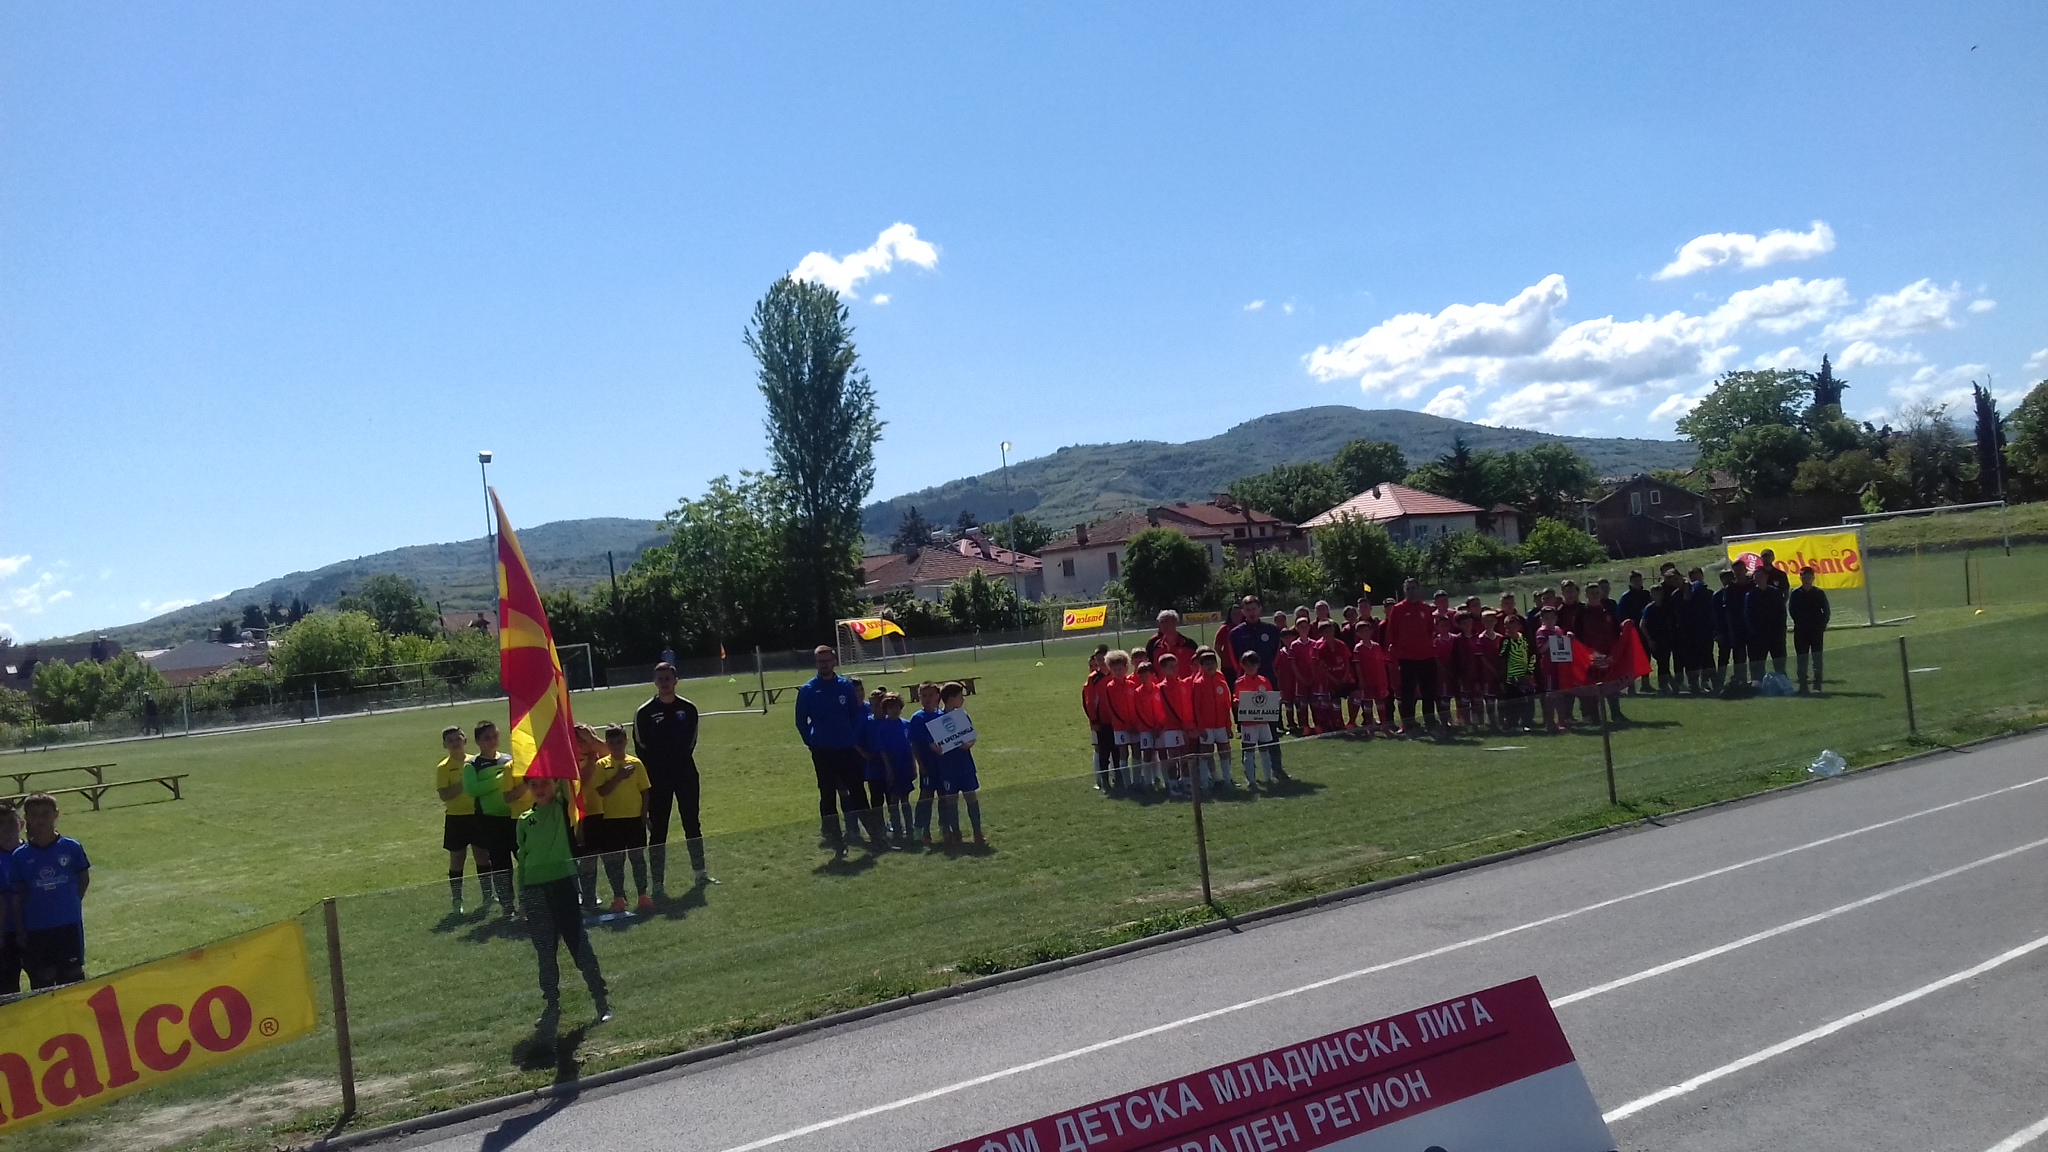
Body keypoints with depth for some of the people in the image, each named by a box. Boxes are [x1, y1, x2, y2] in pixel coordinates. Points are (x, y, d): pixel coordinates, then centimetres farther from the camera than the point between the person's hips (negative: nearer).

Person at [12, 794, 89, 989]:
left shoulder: (72, 848, -5)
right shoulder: (20, 856, -3)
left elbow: (84, 880, 9)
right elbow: (18, 895, 2)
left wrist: (70, 903, 3)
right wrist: (20, 930, 2)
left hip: (69, 925, 0)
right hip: (36, 929, 1)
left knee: (73, 977, 8)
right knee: (42, 981, 8)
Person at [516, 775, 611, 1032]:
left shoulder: (562, 807, 2)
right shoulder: (525, 820, 10)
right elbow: (522, 860, 14)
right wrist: (521, 897, 12)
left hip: (563, 883, -3)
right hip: (534, 889, 3)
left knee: (580, 945, 0)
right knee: (545, 953, 9)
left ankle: (601, 1001, 10)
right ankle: (551, 1007, 21)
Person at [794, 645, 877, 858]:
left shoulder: (846, 686, 2)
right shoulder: (807, 690, -2)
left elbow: (857, 714, 7)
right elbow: (801, 722, 4)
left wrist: (853, 737, -2)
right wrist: (813, 743, 0)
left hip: (848, 750, 1)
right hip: (823, 753, -1)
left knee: (857, 792, 5)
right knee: (828, 796, 5)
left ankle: (874, 833, 13)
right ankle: (835, 840, 11)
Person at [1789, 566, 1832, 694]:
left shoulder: (1819, 593, 2)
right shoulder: (1795, 593, 1)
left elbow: (1826, 611, 5)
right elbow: (1791, 610, 2)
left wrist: (1822, 625, -4)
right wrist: (1800, 624, -4)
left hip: (1816, 630, 0)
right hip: (1800, 630, 0)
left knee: (1817, 657, -4)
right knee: (1802, 658, 2)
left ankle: (1817, 686, -2)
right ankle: (1803, 686, 6)